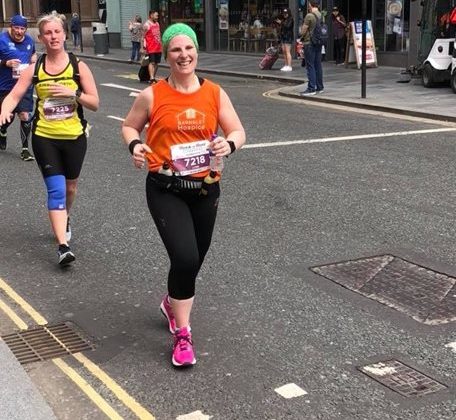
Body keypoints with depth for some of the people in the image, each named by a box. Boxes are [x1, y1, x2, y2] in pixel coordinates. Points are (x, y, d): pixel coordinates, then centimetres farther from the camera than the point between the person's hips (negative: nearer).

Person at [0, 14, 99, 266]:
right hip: (44, 138, -1)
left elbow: (94, 103, -5)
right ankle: (63, 247, -14)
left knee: (70, 186, 19)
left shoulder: (78, 66, -5)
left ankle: (64, 220, 49)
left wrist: (73, 93, -22)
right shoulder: (34, 69, -2)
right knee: (56, 189, -10)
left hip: (74, 137, 1)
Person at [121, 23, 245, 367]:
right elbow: (129, 126, 7)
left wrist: (229, 144, -20)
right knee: (185, 258, -19)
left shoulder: (215, 93, 0)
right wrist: (135, 145, -15)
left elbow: (238, 131, 3)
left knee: (193, 261, 16)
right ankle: (182, 334, 0)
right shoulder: (152, 96, -6)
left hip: (205, 188, 4)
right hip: (166, 190, -3)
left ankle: (172, 303, 50)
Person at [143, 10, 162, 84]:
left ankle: (154, 77, 16)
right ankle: (151, 79, -15)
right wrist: (144, 46, -15)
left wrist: (161, 44, 18)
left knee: (156, 63, 9)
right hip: (151, 48, -7)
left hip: (158, 48, 7)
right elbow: (143, 36, -9)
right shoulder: (147, 25, -8)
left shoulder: (157, 24, 16)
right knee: (152, 62, -11)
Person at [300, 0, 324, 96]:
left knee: (310, 66, -5)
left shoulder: (309, 16, -15)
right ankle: (319, 87, 16)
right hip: (318, 43, 8)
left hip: (309, 44, -8)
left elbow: (303, 32, -11)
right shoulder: (321, 15, 8)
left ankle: (311, 88, -6)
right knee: (318, 65, 11)